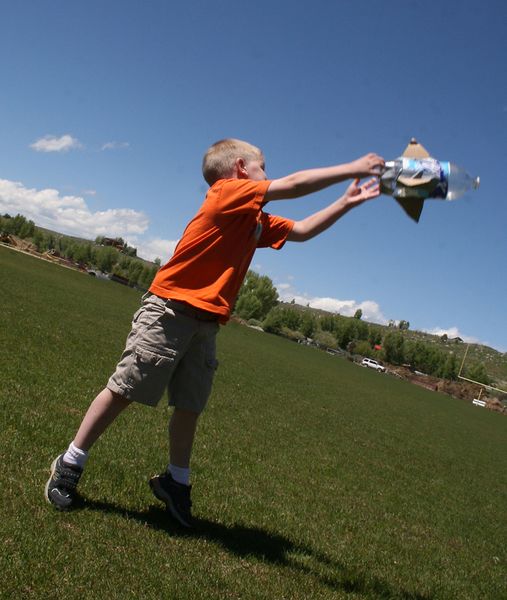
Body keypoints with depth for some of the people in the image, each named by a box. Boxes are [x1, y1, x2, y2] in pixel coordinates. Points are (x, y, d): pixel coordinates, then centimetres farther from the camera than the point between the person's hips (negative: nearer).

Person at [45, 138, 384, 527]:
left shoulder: (257, 221, 17)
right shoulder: (227, 192, -8)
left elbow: (302, 230, 23)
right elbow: (295, 184, -13)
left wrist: (347, 202, 16)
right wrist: (352, 169, -6)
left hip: (206, 325, 8)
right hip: (169, 312, -8)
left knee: (190, 408, 11)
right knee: (123, 391, 0)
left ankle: (176, 482, 28)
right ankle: (69, 465, 16)